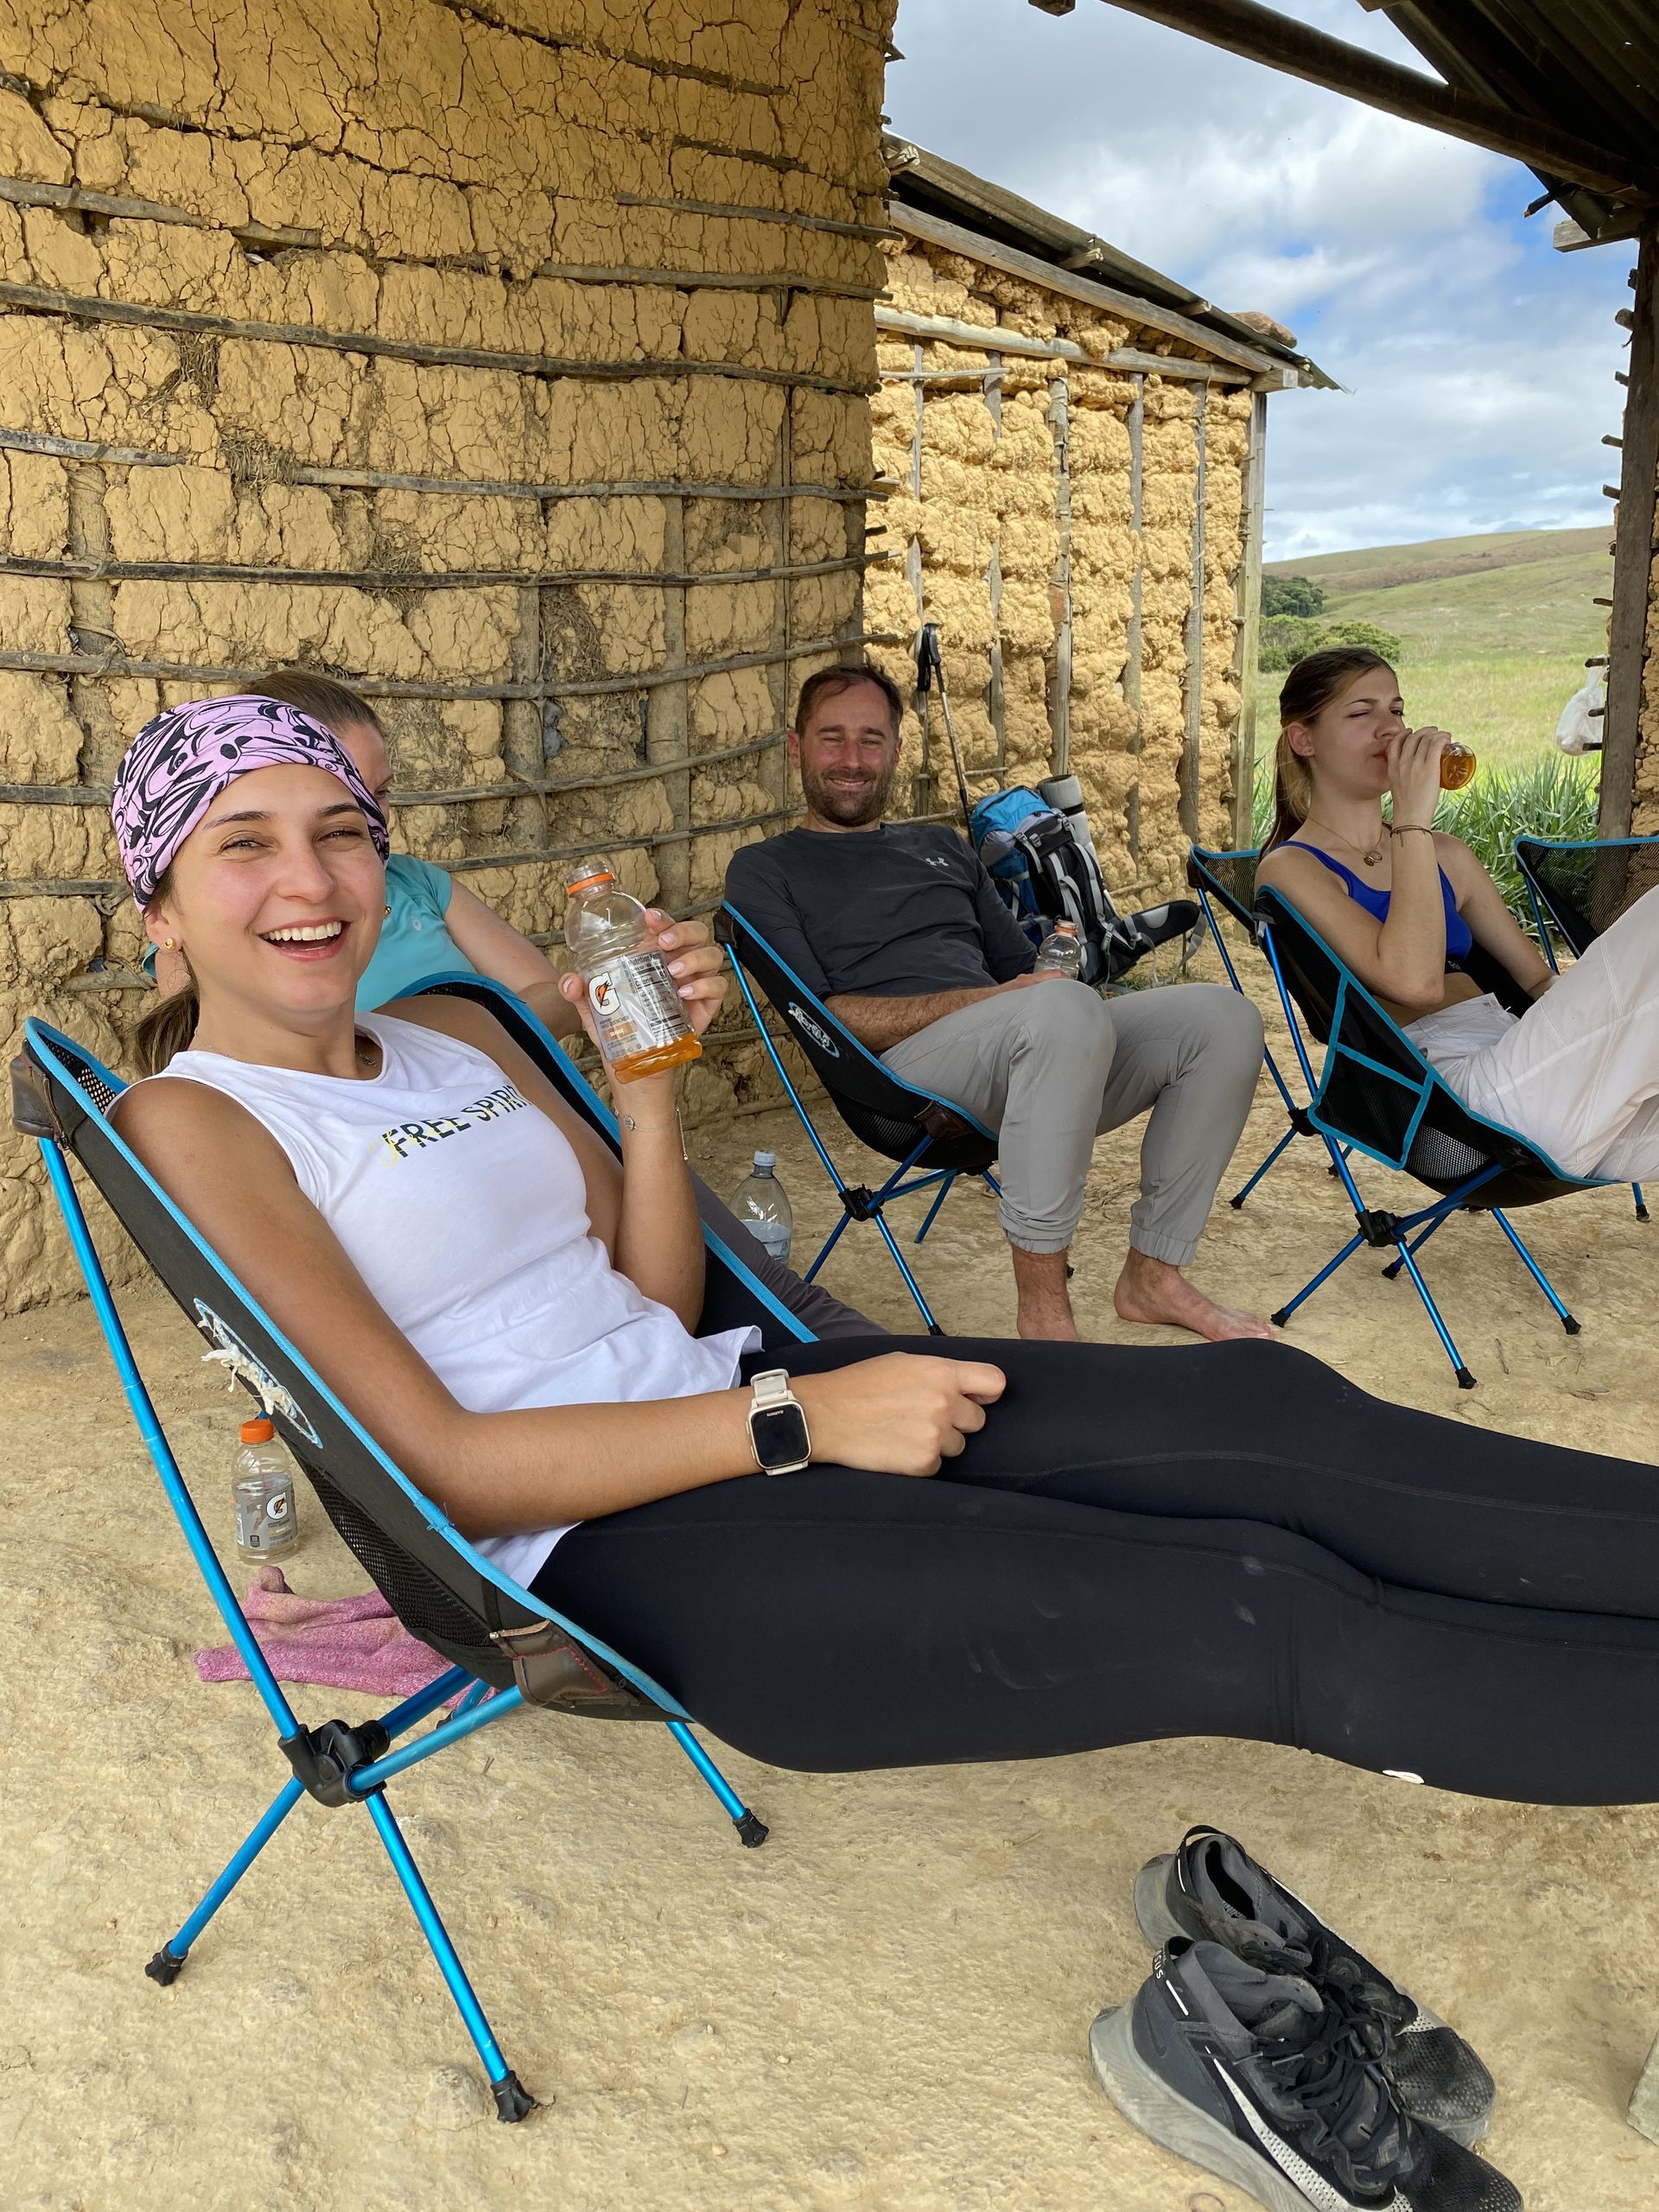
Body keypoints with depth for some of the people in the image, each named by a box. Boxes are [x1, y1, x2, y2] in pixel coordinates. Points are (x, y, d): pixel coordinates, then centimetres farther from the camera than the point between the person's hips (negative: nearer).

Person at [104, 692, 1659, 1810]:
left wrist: (649, 1079, -1)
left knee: (1255, 1408, -12)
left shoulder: (451, 1036, 15)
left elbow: (659, 1304, 14)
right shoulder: (191, 1122, -5)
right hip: (609, 1549, -7)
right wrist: (795, 1422, -19)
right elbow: (441, 1464, -13)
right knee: (1260, 1610, -18)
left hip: (722, 1399, 7)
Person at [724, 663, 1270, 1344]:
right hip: (900, 1071, -7)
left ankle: (1152, 1275, -3)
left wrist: (1058, 958, 1)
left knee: (1223, 1016, -11)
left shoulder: (940, 846, 30)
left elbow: (1024, 971, 27)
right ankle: (1043, 1310, -30)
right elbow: (820, 1018, -5)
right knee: (1068, 1008, -37)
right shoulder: (764, 871, 10)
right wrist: (983, 1000, -13)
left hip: (1046, 1051, 7)